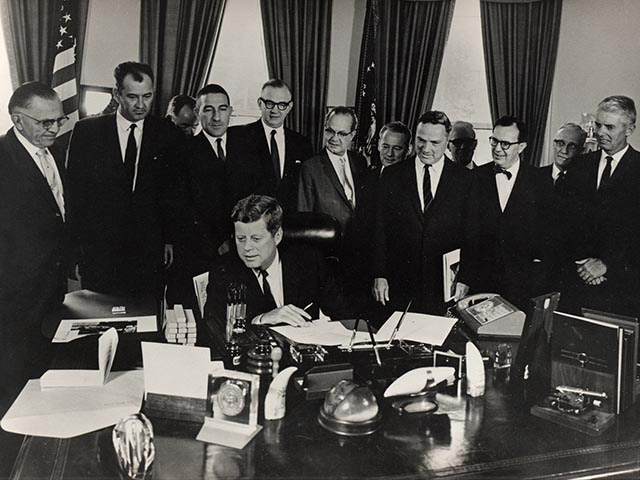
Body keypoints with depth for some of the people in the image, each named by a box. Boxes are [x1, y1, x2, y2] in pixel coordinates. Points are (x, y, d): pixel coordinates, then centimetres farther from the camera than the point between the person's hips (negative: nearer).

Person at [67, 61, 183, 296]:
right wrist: (77, 242, 0)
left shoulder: (167, 135, 4)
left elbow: (172, 194, 8)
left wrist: (169, 239, 3)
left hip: (149, 253, 1)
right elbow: (74, 189, 3)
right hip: (98, 250, 0)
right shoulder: (86, 131, 1)